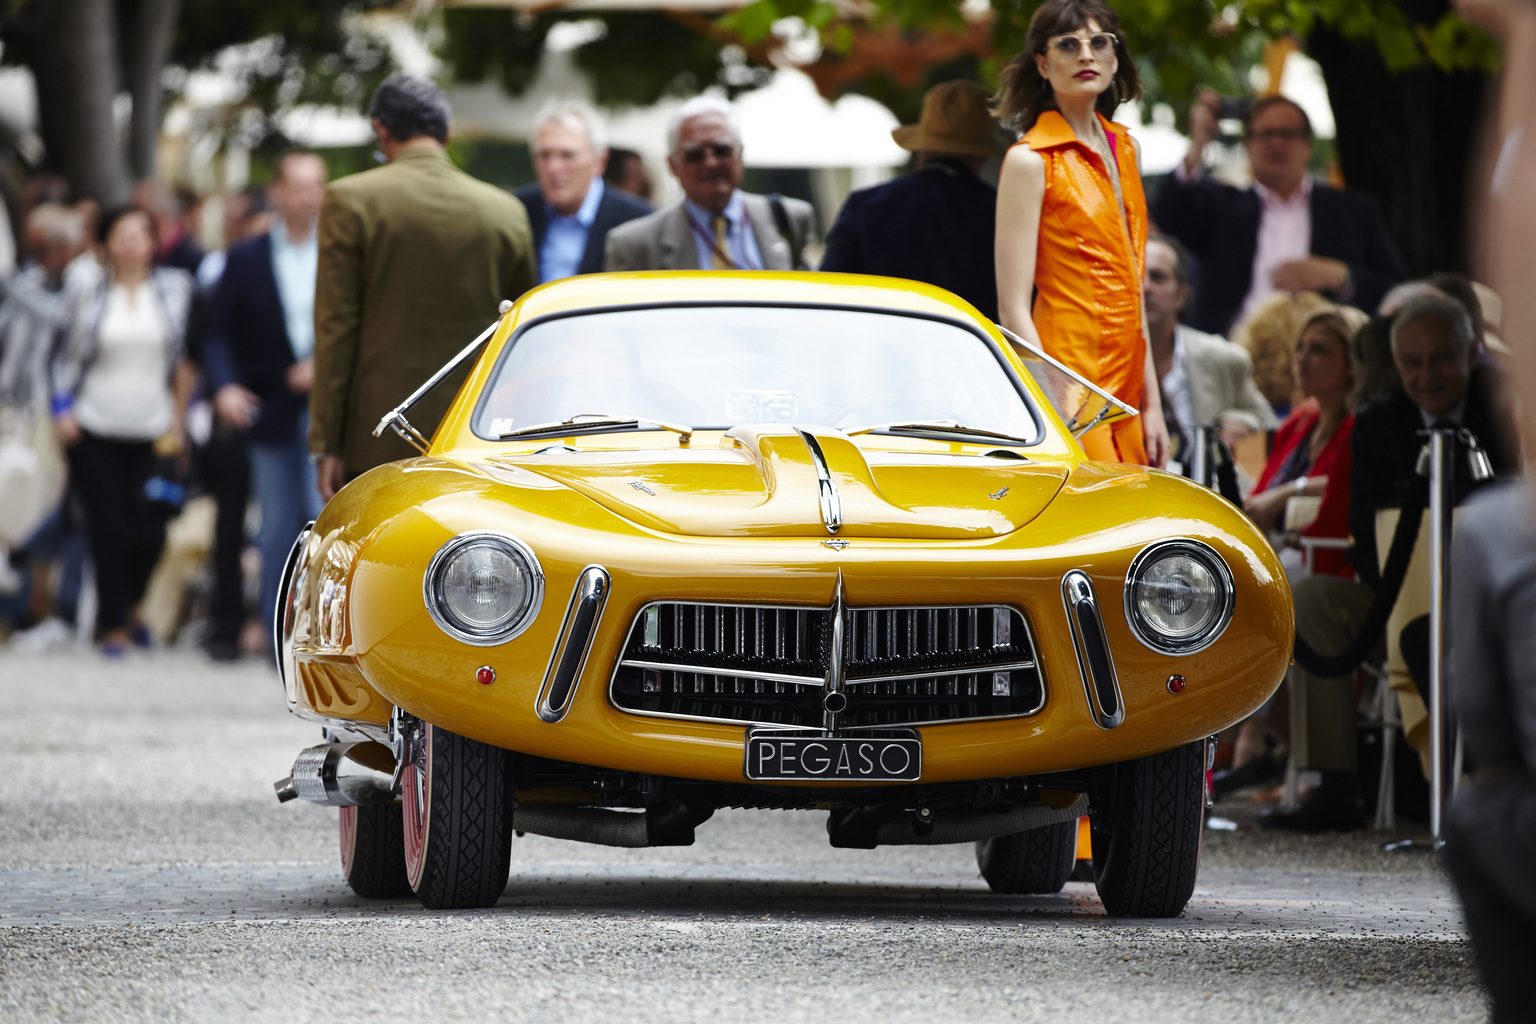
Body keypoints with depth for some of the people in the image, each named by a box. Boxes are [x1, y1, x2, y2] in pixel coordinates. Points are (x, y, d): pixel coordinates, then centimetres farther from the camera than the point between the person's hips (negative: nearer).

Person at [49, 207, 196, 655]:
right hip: (96, 432, 0)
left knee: (150, 529, -6)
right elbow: (69, 357, 11)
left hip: (153, 432, 0)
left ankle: (131, 605, 23)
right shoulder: (92, 295, 3)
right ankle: (113, 625, 6)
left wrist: (179, 421, 4)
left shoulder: (175, 288, 3)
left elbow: (185, 360, 7)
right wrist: (62, 409, -1)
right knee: (108, 529, -5)